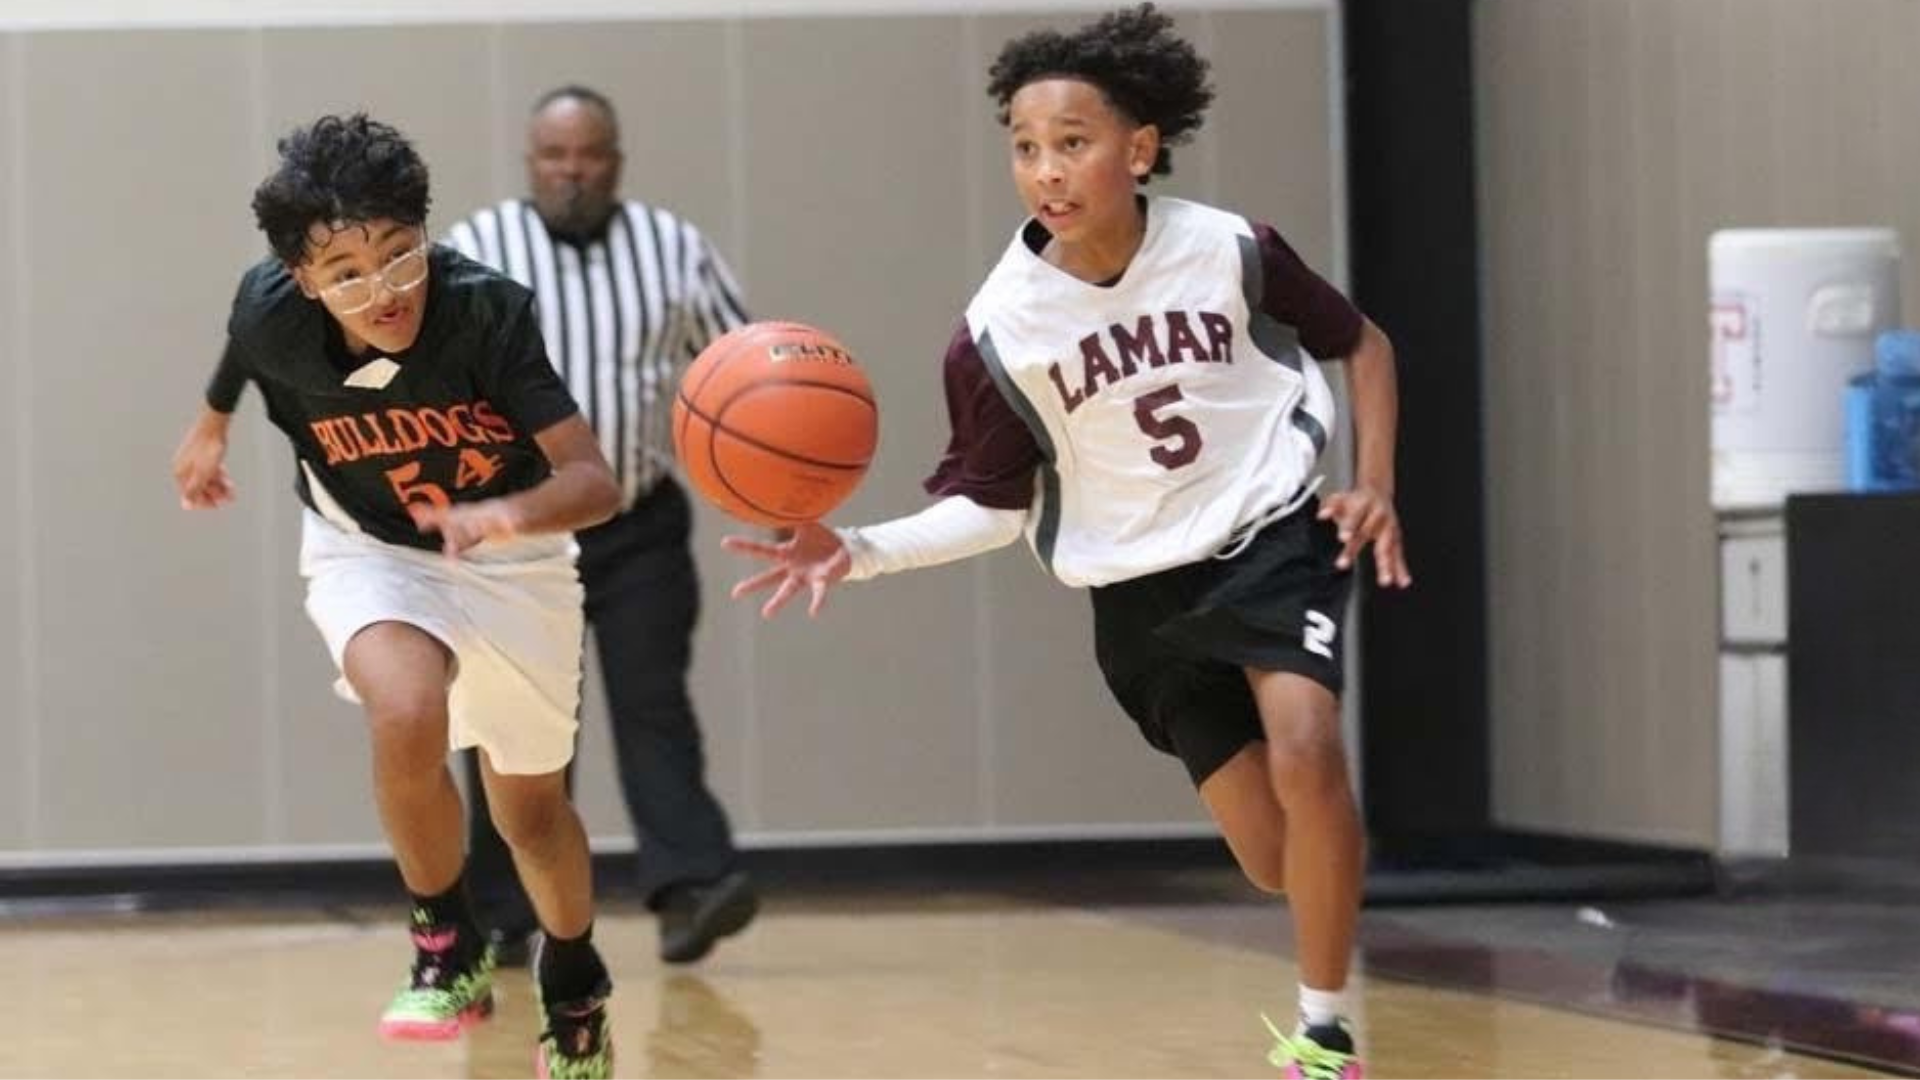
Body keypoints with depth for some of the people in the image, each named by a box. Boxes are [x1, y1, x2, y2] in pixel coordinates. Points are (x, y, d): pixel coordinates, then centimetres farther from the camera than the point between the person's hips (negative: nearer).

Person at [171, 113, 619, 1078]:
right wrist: (210, 427, 20)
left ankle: (574, 990, 44)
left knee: (530, 808, 13)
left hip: (510, 557, 0)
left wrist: (509, 514, -56)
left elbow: (593, 479, -35)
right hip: (369, 552, 0)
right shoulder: (273, 311, -25)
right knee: (408, 717, -31)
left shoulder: (487, 309, -33)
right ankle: (448, 954, -7)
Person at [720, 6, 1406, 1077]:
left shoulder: (1229, 250, -13)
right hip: (1142, 590, 1)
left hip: (1275, 537, -1)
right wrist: (861, 549, -19)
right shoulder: (999, 330, -13)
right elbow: (991, 505, -4)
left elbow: (1363, 343, 5)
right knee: (1277, 858, -2)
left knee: (1305, 756, -27)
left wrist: (1377, 485, -7)